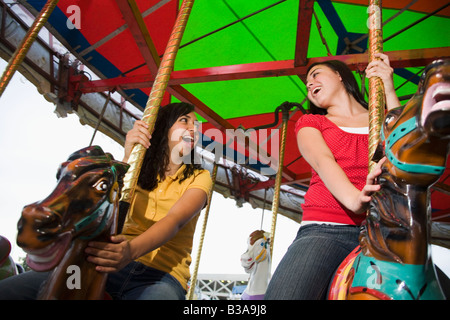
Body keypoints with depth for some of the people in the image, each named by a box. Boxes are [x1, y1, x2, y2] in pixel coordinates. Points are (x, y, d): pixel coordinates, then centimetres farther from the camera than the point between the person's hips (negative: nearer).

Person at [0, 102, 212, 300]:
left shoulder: (199, 177, 7)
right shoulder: (137, 170, 17)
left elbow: (175, 220, -12)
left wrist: (132, 250, -31)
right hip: (112, 265, 2)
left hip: (162, 275, -2)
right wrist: (126, 160, -13)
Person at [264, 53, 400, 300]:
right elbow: (323, 162, -3)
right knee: (283, 294, -25)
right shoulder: (310, 123, 18)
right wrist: (355, 199, -24)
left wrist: (389, 93, -1)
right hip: (325, 230, -1)